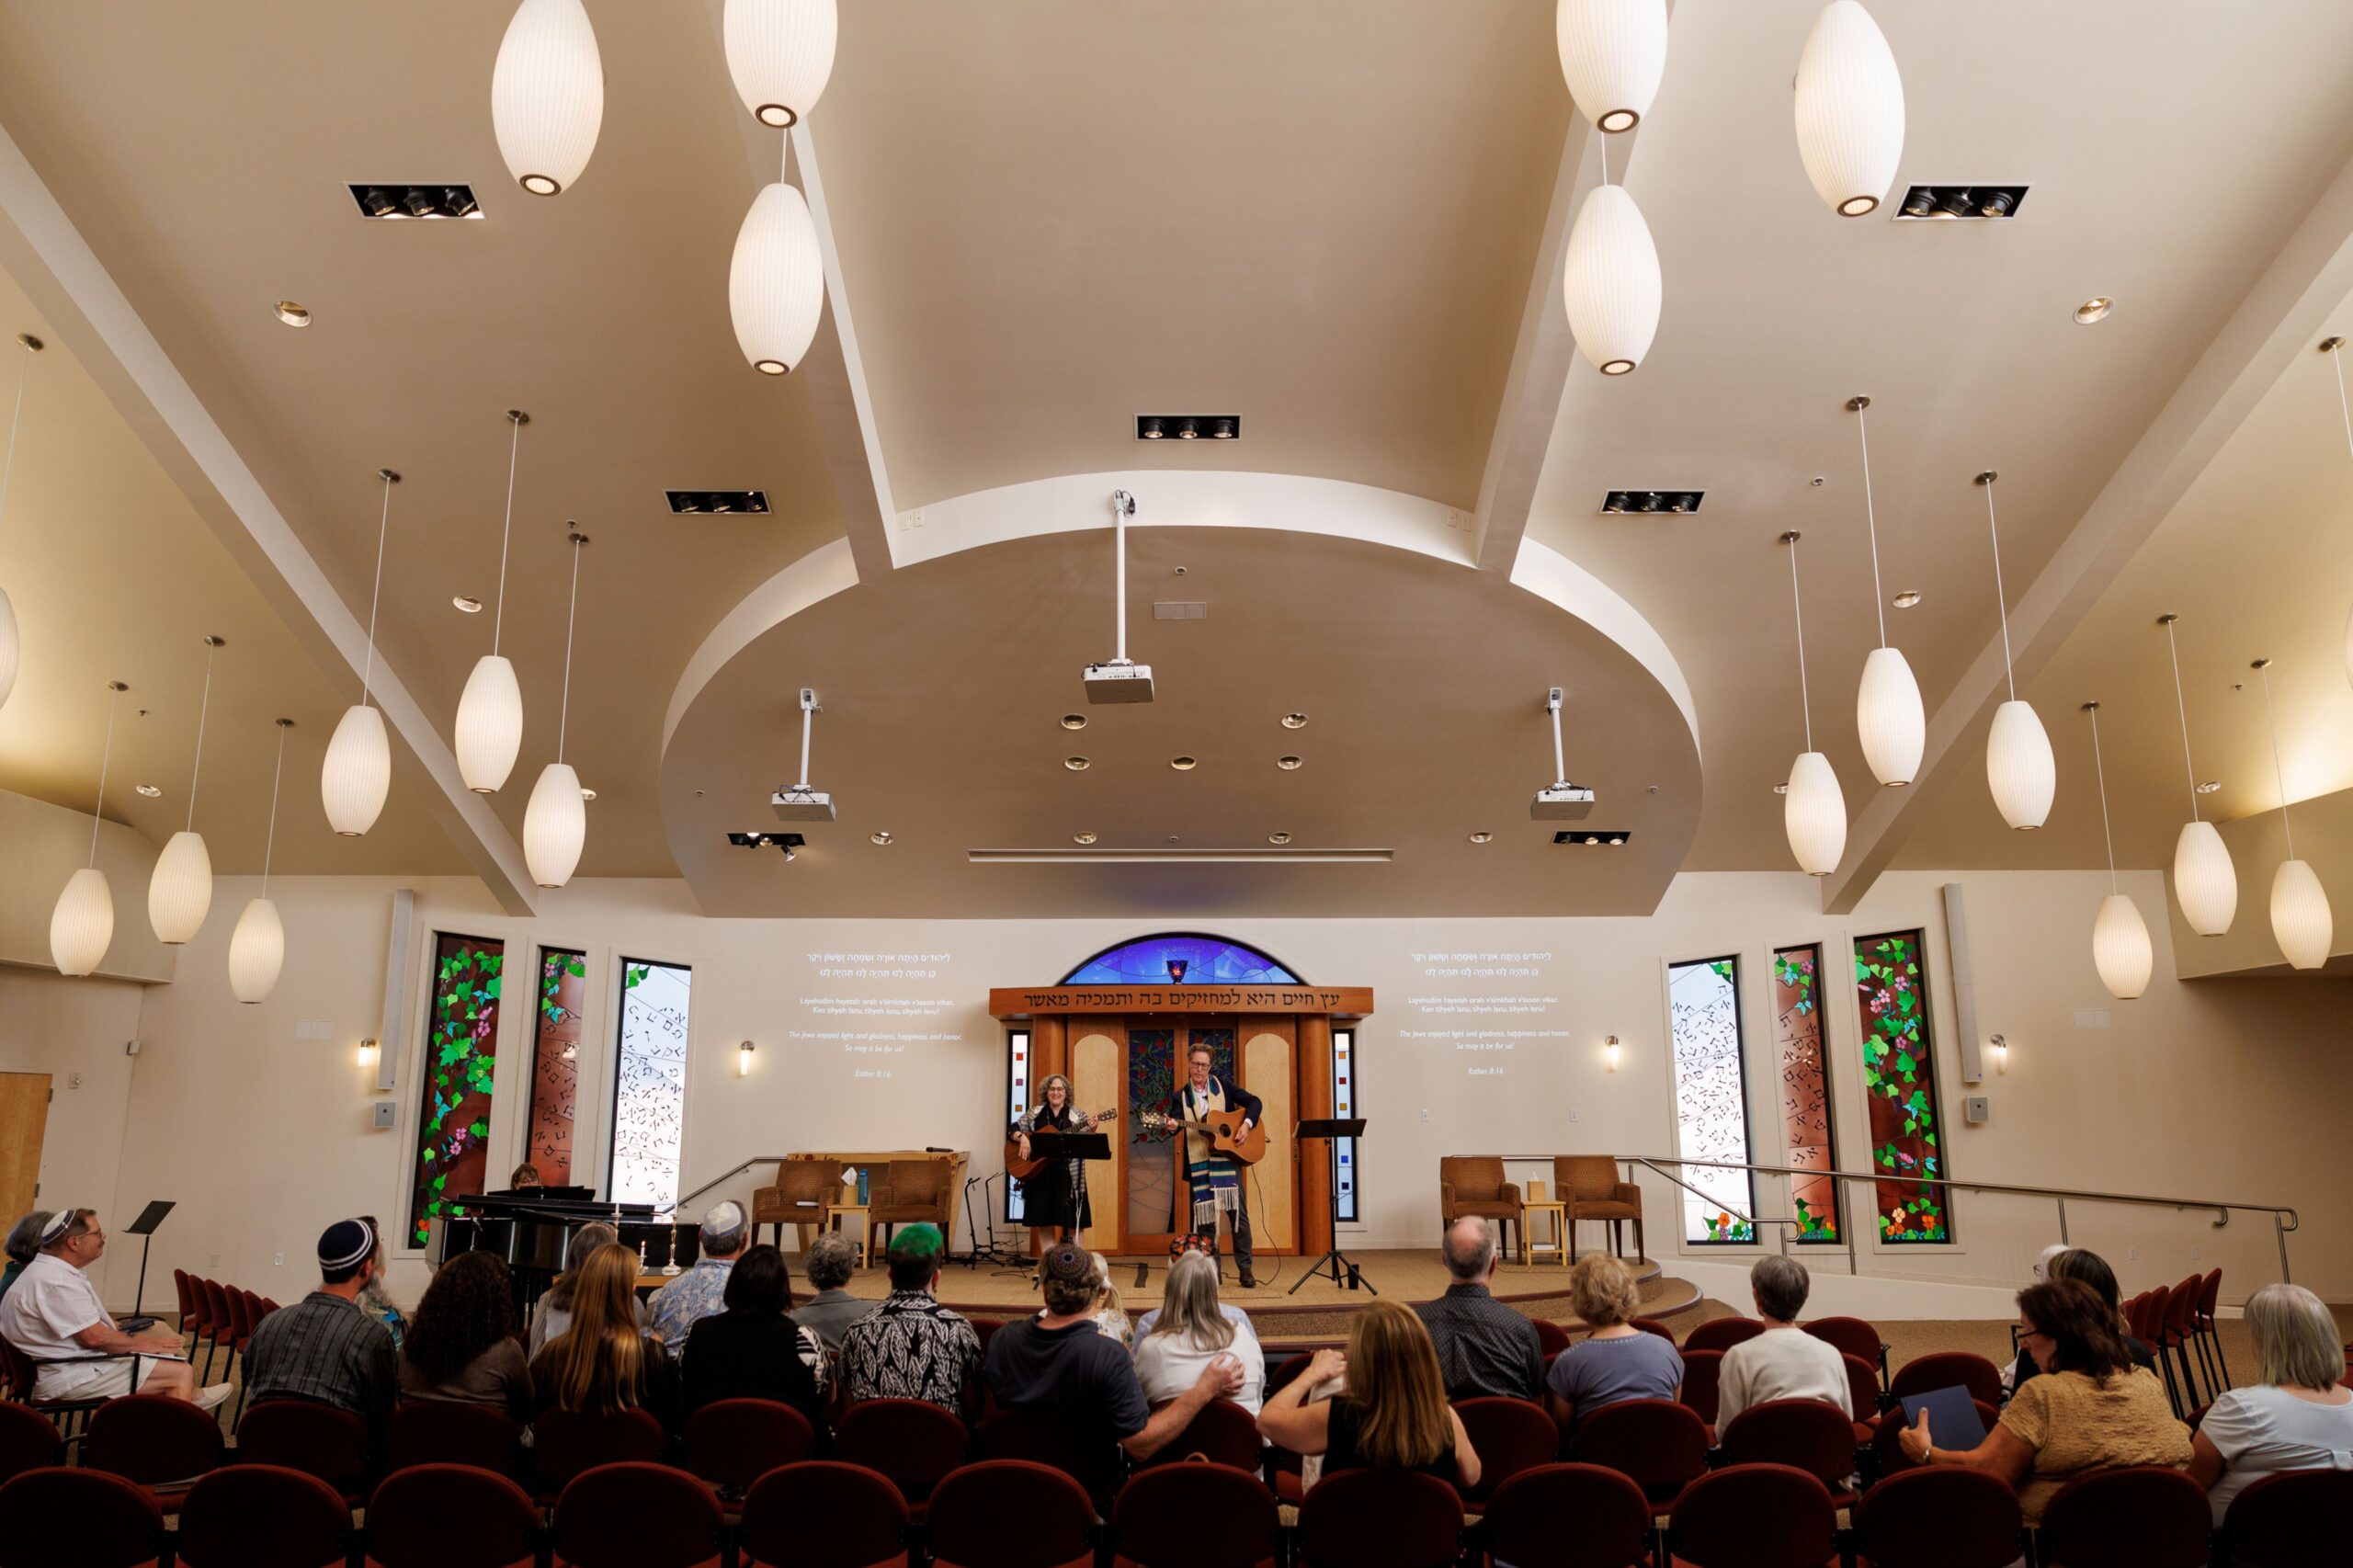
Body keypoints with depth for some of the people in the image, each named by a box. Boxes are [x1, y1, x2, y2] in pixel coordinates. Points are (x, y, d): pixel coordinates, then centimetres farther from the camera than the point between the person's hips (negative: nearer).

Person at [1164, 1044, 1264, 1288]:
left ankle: (1245, 1270, 5)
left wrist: (1246, 1124, -12)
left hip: (1228, 1157, -1)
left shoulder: (1222, 1085, 6)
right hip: (1199, 1164, 1)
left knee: (1238, 1214, -3)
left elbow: (1254, 1102, 4)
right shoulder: (1181, 1097, 6)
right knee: (1204, 1217, 3)